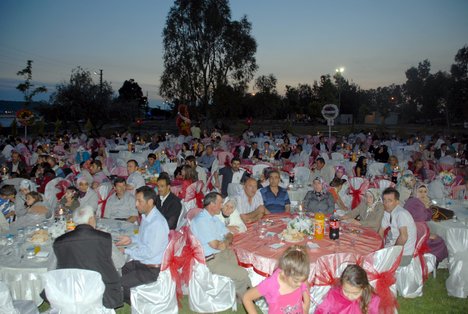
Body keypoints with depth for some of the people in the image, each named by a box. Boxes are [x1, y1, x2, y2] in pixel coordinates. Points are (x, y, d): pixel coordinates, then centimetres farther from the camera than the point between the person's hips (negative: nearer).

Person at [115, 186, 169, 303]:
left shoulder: (157, 223, -28)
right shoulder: (145, 216, 1)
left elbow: (150, 253, -25)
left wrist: (127, 251, -15)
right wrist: (131, 239, 4)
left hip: (152, 269, -9)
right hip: (141, 261, 9)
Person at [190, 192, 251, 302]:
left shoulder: (214, 218, 13)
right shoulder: (201, 220, -18)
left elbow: (229, 235, 17)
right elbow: (214, 244, -22)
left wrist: (224, 243, -6)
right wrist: (225, 244, -1)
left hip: (223, 253, 10)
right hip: (211, 260, -9)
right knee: (242, 274, -16)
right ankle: (242, 300, 11)